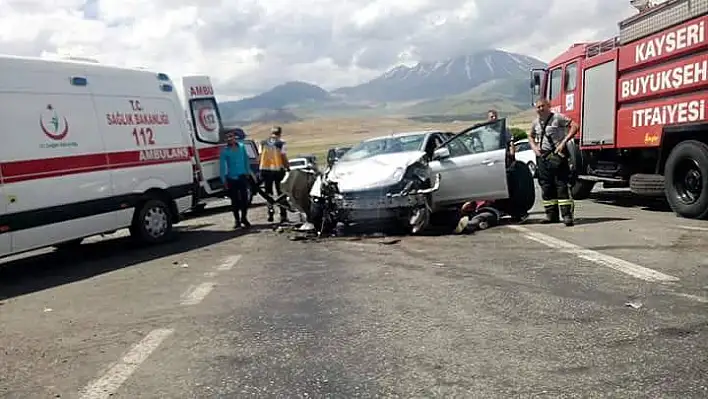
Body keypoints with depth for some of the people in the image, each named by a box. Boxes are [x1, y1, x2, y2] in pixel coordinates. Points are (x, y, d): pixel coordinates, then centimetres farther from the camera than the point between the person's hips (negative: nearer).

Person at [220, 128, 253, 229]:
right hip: (231, 178, -2)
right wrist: (224, 180, -8)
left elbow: (246, 160, 14)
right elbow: (222, 166, -5)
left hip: (242, 177, 2)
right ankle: (237, 220, 14)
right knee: (235, 200, 3)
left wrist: (248, 172, 13)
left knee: (244, 198, 1)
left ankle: (244, 218, 16)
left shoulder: (242, 146, 5)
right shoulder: (225, 151, -5)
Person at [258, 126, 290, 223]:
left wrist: (262, 168, 11)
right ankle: (283, 216, 4)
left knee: (268, 193, 13)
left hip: (265, 169, 3)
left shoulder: (263, 143, 5)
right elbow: (284, 157, -9)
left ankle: (270, 212, 2)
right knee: (281, 193, 5)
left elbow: (260, 156, 5)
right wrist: (288, 168, 1)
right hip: (278, 169, -3)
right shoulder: (281, 143, -7)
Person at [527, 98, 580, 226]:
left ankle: (567, 215, -11)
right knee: (546, 187, 7)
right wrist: (534, 147, 10)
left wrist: (564, 142, -17)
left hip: (557, 154, -6)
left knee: (561, 185, -10)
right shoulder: (536, 122, 14)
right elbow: (531, 136, 30)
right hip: (542, 156, 6)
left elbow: (574, 126, -10)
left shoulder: (557, 117, -4)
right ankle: (551, 215, 14)